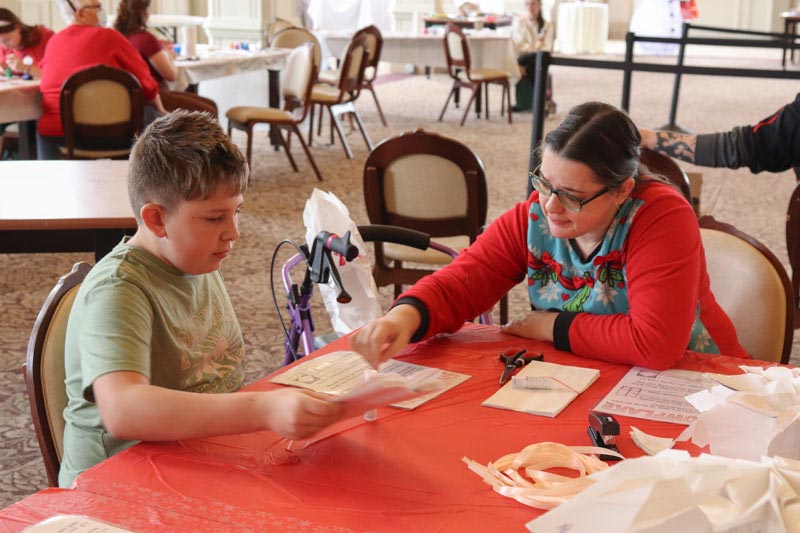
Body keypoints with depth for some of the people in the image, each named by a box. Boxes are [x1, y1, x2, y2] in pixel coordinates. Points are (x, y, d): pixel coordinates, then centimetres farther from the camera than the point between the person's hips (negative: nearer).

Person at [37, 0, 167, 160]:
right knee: (155, 117, 20)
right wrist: (160, 109, 22)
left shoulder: (53, 42, 10)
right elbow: (145, 82, 1)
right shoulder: (109, 36, -5)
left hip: (54, 133, 5)